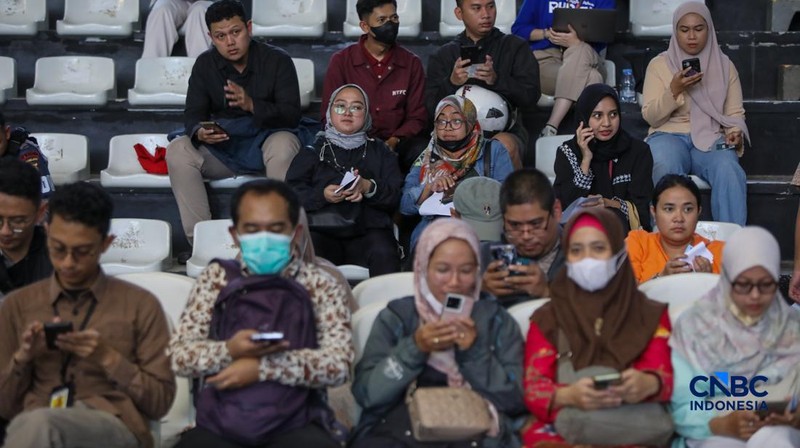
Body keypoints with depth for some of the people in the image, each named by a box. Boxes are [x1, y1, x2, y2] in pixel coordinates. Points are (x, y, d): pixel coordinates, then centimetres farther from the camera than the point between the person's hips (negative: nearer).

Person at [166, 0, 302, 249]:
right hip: (221, 147, 3)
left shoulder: (277, 60, -6)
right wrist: (200, 133, -27)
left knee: (284, 145, -37)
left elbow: (292, 116, -14)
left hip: (266, 139, -3)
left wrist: (252, 105, -33)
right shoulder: (205, 65, 4)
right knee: (178, 150, -23)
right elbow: (193, 114, 0)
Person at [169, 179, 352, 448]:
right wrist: (229, 351, -15)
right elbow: (179, 355, 4)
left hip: (295, 424, -1)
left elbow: (338, 364, -6)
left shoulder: (321, 285, 7)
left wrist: (261, 367, -14)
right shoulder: (216, 277, 11)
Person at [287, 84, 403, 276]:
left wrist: (369, 188, -11)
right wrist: (322, 195, -10)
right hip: (321, 230, 0)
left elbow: (395, 196, 9)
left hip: (368, 228, 1)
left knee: (384, 254, -34)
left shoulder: (379, 151, 24)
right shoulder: (312, 150, 22)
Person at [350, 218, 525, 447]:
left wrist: (474, 351, -7)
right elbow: (366, 393, 1)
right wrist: (414, 348, -10)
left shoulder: (496, 319, 13)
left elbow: (516, 400, 4)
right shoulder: (396, 315, 12)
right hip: (398, 428, 0)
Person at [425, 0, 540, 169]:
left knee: (505, 144, -35)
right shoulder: (443, 56, 15)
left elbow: (531, 94, 0)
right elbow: (431, 105, 5)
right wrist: (451, 83, -16)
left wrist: (497, 80, -19)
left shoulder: (515, 47, 11)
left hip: (505, 131, 0)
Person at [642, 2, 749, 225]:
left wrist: (735, 132, -11)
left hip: (711, 139, 2)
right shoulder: (659, 64, 8)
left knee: (730, 172, -34)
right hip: (669, 135, -1)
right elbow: (650, 116, 2)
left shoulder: (725, 66, 14)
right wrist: (674, 91, -15)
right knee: (666, 169, -38)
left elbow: (735, 113, 12)